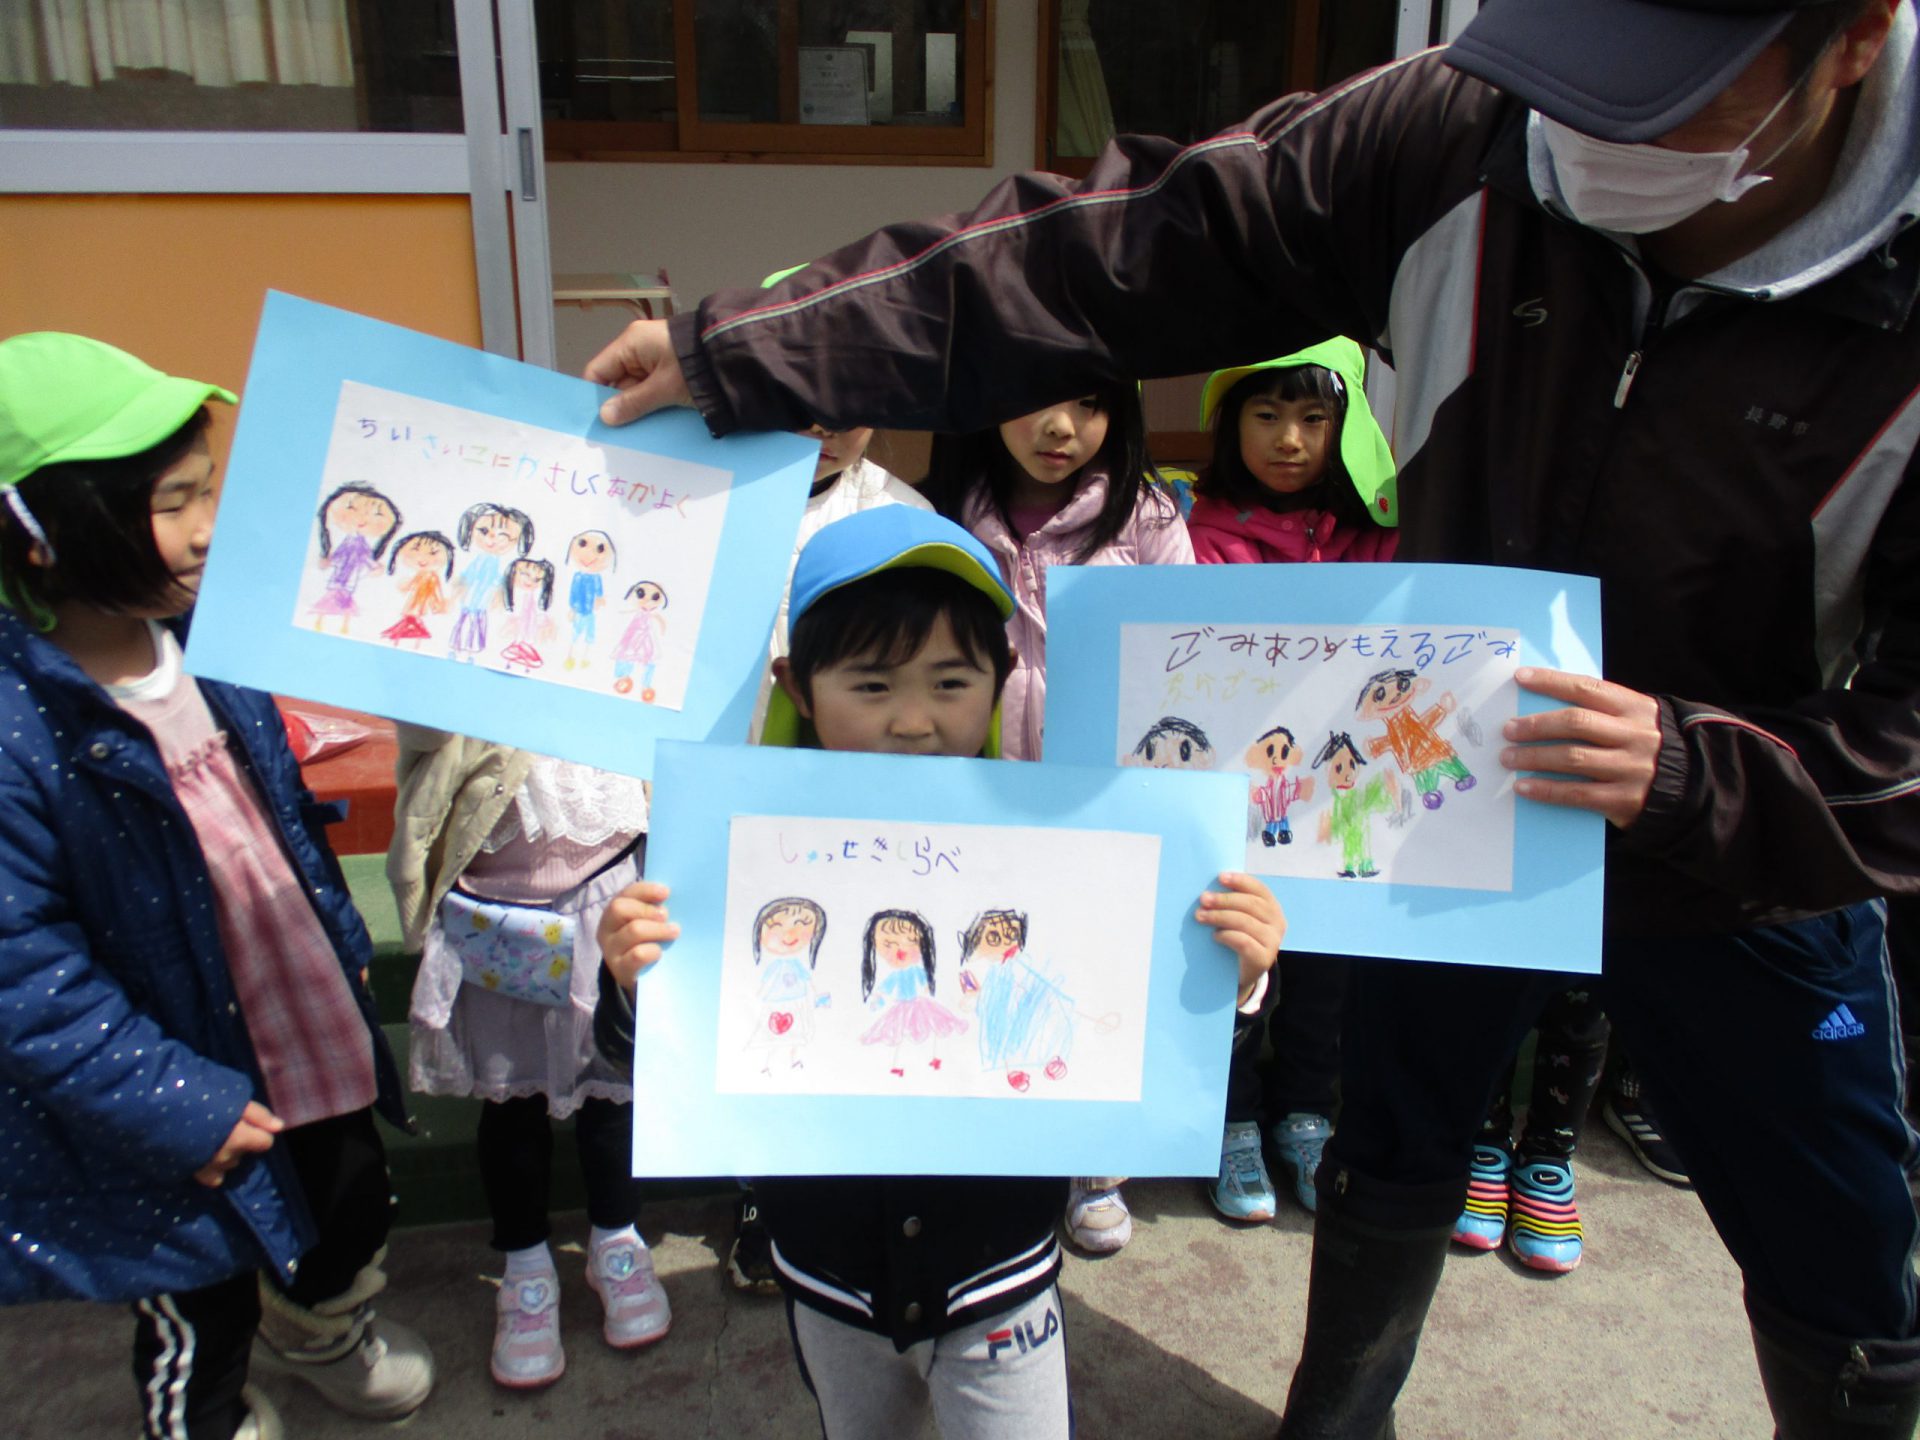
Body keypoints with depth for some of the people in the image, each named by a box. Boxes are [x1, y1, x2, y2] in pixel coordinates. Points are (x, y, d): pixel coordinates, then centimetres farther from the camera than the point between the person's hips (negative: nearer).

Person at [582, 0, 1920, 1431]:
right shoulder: (1459, 136, -21)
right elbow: (1115, 256, -22)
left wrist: (1690, 775, -37)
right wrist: (737, 352, -24)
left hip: (1743, 866, -1)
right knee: (1391, 1165, 22)